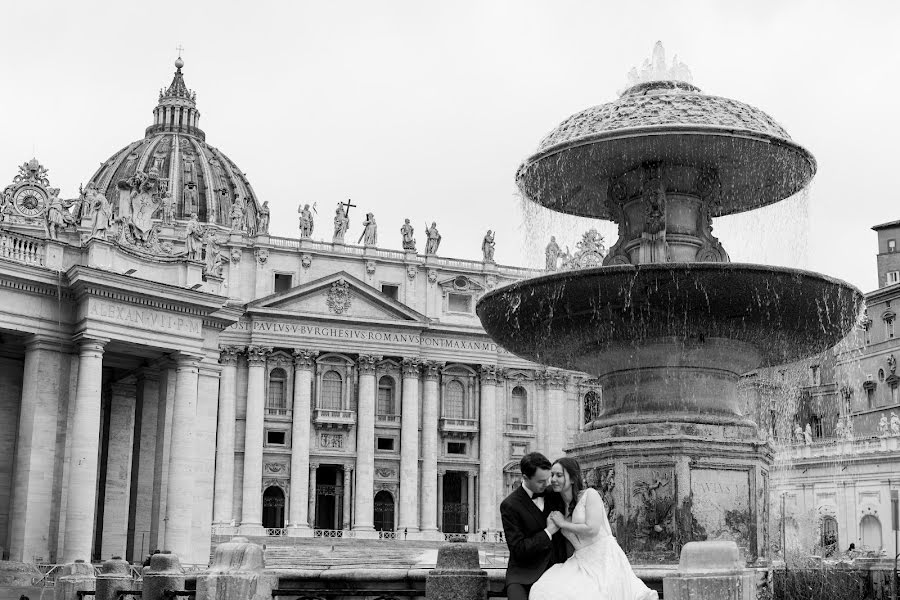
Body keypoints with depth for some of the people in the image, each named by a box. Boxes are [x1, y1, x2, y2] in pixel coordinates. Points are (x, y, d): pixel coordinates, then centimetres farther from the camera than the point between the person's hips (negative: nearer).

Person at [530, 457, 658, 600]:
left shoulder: (589, 494, -4)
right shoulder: (559, 507, 15)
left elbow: (592, 529, -16)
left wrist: (563, 523, -6)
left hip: (604, 557, -6)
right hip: (581, 562, 6)